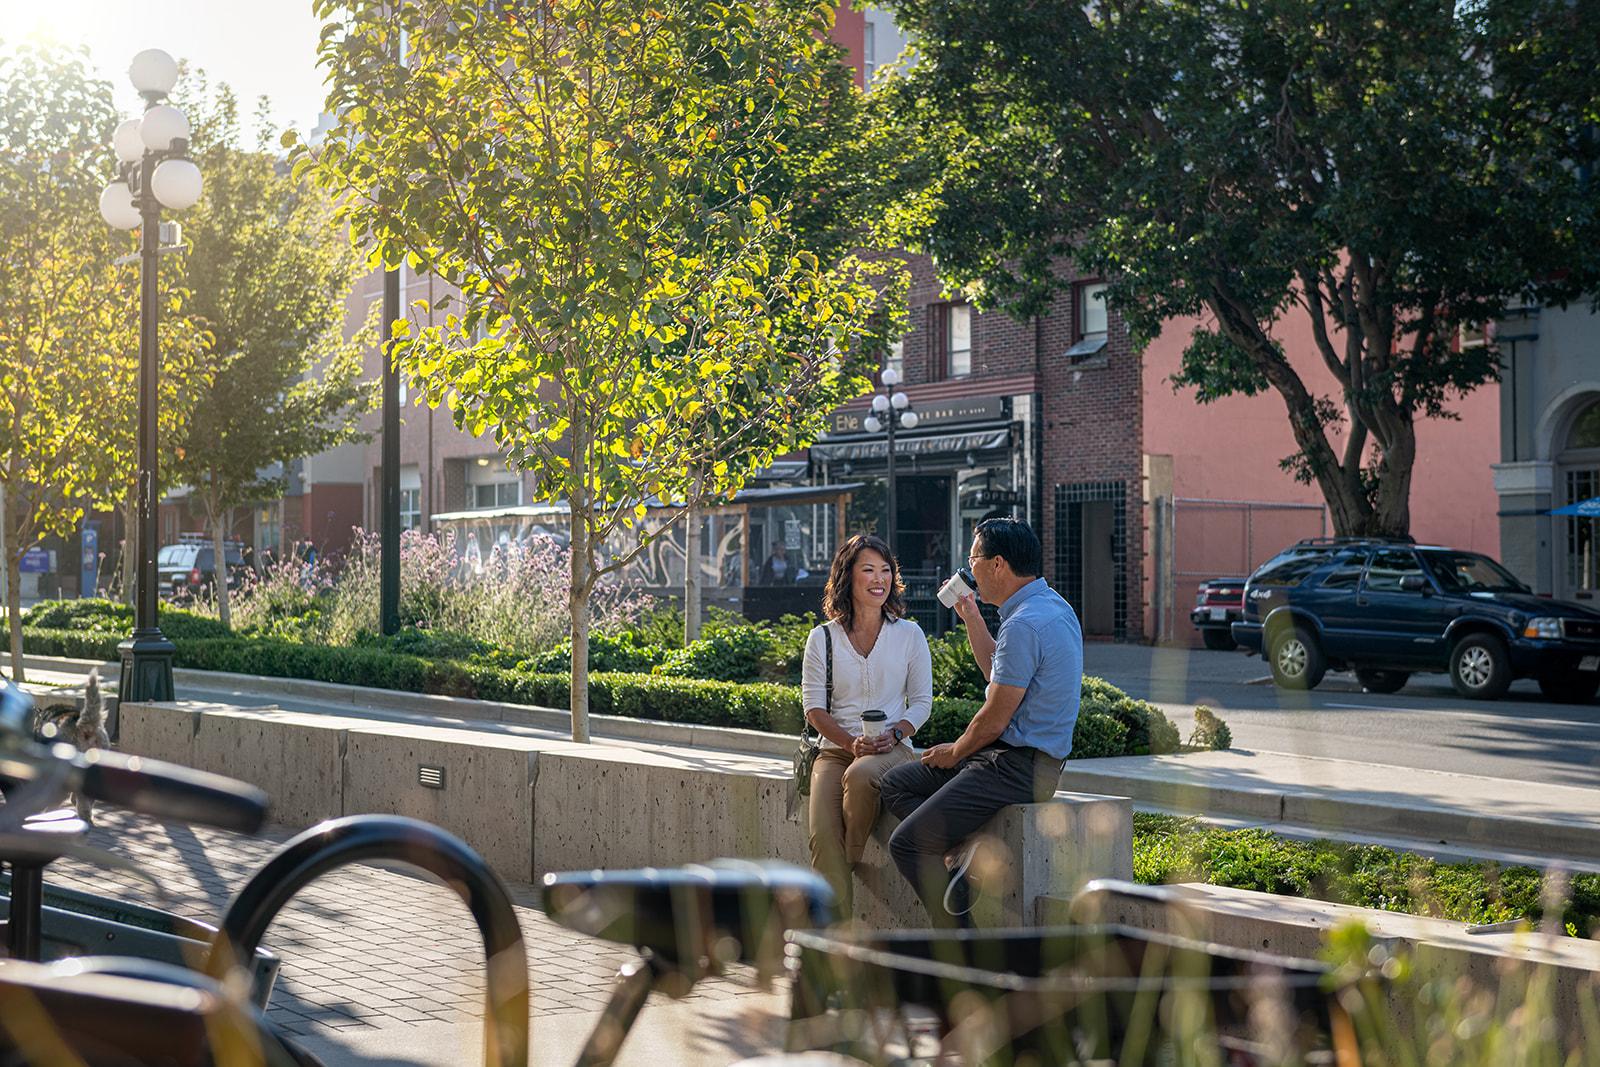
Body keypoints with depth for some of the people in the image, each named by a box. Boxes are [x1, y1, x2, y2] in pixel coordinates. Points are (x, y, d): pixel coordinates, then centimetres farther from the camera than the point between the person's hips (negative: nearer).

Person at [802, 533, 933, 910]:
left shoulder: (909, 634, 9)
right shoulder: (823, 638, 9)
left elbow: (922, 702, 9)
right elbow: (814, 708, 4)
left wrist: (894, 734, -11)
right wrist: (852, 743, -13)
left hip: (892, 750, -1)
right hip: (835, 750, 1)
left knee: (859, 776, -38)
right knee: (823, 835, -27)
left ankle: (850, 864, -16)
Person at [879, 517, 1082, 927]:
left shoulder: (1024, 624, -22)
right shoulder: (1052, 605, 11)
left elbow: (994, 720, -18)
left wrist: (955, 752, 0)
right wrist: (970, 615, 25)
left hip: (1018, 767, -11)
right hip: (1017, 757, 11)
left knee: (907, 843, -8)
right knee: (896, 783, 13)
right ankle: (969, 851, -5)